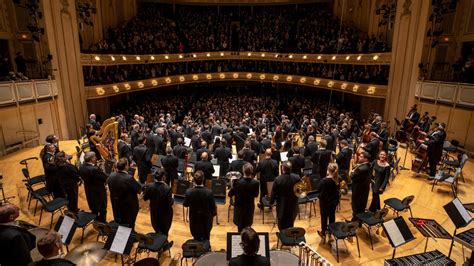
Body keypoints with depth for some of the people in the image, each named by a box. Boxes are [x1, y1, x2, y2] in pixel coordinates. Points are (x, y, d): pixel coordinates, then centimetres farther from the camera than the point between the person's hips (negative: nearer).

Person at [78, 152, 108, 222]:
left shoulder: (81, 167, -9)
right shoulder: (94, 169, -33)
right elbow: (105, 178, -27)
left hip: (89, 192, 8)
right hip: (99, 192, -7)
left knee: (94, 210, 25)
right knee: (102, 210, 14)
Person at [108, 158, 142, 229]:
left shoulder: (111, 176, -12)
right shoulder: (129, 178, -32)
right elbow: (139, 189, -22)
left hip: (116, 206, 6)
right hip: (129, 207, -6)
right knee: (129, 228, 16)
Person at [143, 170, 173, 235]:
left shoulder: (149, 186, -18)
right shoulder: (167, 188, -30)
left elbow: (145, 198, -4)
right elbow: (170, 203, -25)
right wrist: (172, 198, -7)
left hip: (154, 211, 4)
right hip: (165, 213, -3)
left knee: (157, 230, 27)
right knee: (164, 232, 21)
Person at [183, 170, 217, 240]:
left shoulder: (188, 192, -23)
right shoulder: (209, 192, -27)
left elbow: (185, 204, -5)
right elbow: (213, 206, -15)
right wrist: (214, 213, 6)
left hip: (194, 219, 1)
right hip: (206, 218, -1)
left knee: (196, 237, 26)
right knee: (206, 237, 26)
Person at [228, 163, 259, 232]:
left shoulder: (237, 182, -24)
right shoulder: (255, 183, -18)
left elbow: (230, 194, -13)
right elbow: (256, 195, -2)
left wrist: (232, 185, -1)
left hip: (239, 207, -1)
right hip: (250, 208, 2)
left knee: (240, 227, 16)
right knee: (247, 227, 19)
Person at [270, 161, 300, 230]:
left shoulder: (278, 179, -23)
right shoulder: (297, 178, -15)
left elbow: (273, 193, -14)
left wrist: (271, 202, 2)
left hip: (282, 206, -3)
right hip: (293, 205, 3)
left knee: (282, 225, 15)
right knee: (290, 224, 24)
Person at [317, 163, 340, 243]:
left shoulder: (324, 180, -29)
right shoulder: (338, 179, -10)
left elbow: (320, 190, -17)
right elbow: (337, 189, 5)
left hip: (325, 201, -5)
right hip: (334, 200, 5)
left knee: (324, 217, 10)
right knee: (332, 215, 21)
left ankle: (323, 234, 21)